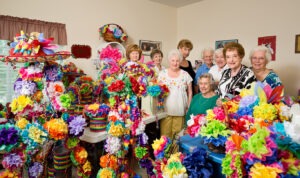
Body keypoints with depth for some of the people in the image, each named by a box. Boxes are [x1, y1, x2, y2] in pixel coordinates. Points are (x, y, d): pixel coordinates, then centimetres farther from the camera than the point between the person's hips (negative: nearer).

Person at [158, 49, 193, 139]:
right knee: (165, 135, 2)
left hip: (180, 110, 0)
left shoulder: (185, 74, 4)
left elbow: (190, 92, 8)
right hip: (166, 110, 0)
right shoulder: (162, 73, 4)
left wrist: (189, 107, 4)